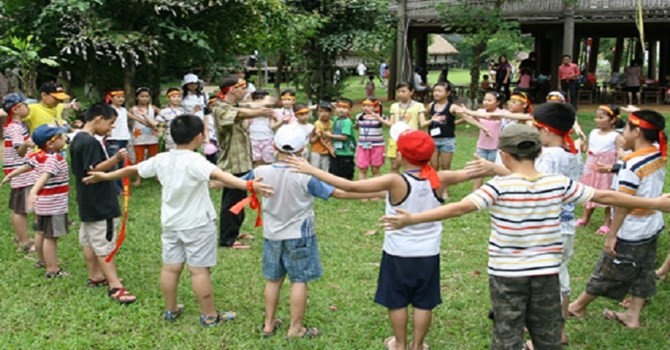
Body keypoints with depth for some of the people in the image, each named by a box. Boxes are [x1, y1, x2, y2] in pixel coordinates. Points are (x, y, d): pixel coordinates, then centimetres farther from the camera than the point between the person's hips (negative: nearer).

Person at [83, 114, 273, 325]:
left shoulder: (161, 160, -1)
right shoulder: (195, 161, -22)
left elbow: (132, 169, 12)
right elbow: (220, 176, -39)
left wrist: (104, 176, 28)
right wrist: (249, 185, -51)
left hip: (171, 223, 6)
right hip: (197, 224, -6)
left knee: (170, 267, 15)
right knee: (199, 270, 0)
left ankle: (170, 310, 30)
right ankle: (209, 315, 11)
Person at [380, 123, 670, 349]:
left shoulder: (499, 186, -14)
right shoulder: (558, 183, -4)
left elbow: (460, 208, -25)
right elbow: (605, 197, 3)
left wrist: (412, 218, -26)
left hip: (507, 273, -3)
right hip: (546, 272, 3)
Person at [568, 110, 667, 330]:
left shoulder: (633, 164, -25)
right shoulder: (658, 156, -2)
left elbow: (623, 204, -23)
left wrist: (611, 234, -16)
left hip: (631, 233, -7)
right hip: (652, 227, 7)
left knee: (608, 272, 8)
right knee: (642, 272, 16)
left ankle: (578, 307, 25)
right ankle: (633, 316, 26)